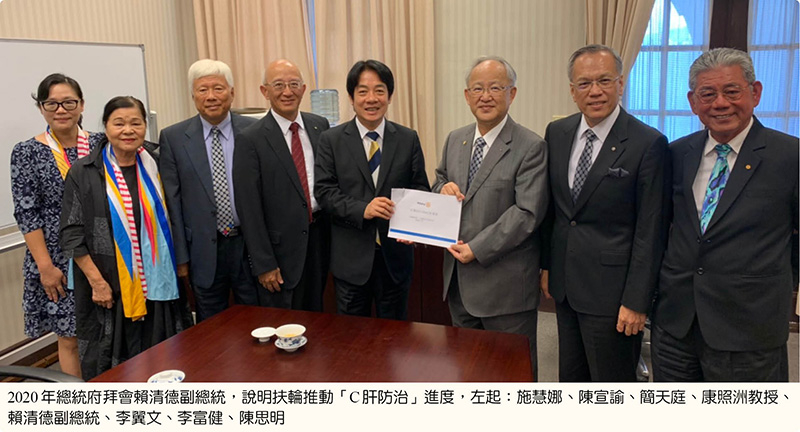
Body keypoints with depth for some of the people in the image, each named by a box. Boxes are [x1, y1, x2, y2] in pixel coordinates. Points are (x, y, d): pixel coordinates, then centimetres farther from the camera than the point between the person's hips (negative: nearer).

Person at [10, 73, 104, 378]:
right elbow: (26, 215, -7)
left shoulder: (100, 144, 2)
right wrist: (45, 266, -11)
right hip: (59, 261, -2)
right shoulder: (27, 153, -5)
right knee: (70, 338, 7)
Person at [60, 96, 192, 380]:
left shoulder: (154, 167, 5)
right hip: (109, 288, -2)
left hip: (157, 284, 3)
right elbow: (72, 234, -5)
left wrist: (179, 265, 3)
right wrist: (97, 281, -10)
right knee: (112, 364, 7)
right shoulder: (84, 173, -3)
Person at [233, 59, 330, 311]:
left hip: (320, 239, 5)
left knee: (315, 317, 18)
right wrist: (264, 264, -11)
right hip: (282, 248, -4)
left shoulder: (320, 126, 5)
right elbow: (249, 207, -10)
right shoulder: (251, 140, -10)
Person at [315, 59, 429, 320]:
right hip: (351, 257, -1)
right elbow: (324, 190, -6)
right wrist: (362, 209, -22)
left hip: (395, 254, 1)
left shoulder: (408, 139, 3)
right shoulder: (331, 140, 0)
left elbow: (420, 189, 4)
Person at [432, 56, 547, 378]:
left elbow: (528, 213, -18)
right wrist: (442, 189, -6)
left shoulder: (531, 147, -13)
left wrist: (478, 248, -20)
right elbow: (438, 184, 19)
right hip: (458, 279, 6)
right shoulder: (454, 140, 9)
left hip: (504, 284, -6)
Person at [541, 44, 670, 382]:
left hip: (611, 290, -5)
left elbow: (650, 231, -13)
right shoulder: (556, 133, 4)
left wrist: (637, 301, -13)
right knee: (570, 378, 20)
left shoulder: (648, 144, -14)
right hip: (564, 284, 6)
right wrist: (547, 265, 10)